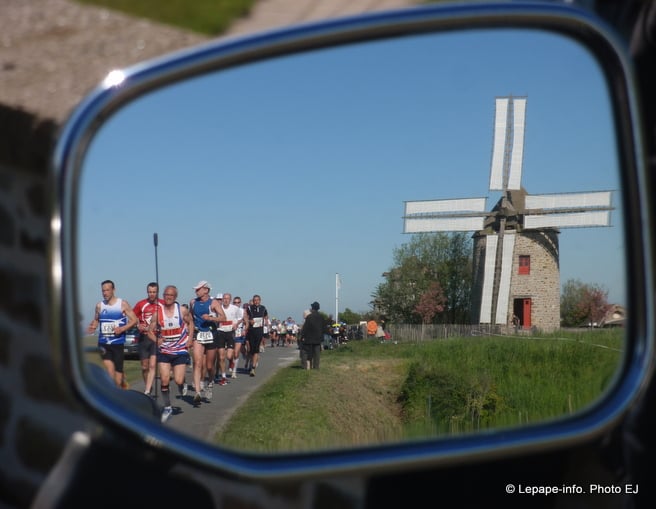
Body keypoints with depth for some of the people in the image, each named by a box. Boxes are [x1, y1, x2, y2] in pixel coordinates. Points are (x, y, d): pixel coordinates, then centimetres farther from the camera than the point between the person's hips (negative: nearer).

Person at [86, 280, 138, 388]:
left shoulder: (123, 304, -1)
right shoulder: (99, 306, 7)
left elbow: (134, 320, -1)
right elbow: (96, 319, 22)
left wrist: (122, 328, -16)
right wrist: (92, 327, -1)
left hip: (118, 343, -1)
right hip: (103, 342, 1)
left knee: (118, 371, 3)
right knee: (108, 366, -20)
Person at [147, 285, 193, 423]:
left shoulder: (182, 311, -7)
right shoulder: (158, 312, -5)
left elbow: (190, 322, 12)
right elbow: (150, 331, 1)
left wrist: (189, 339, 1)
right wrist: (156, 340, -19)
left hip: (180, 351, -1)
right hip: (164, 351, 1)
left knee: (178, 380, -9)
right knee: (164, 380, -7)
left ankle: (183, 384, 30)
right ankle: (167, 407, 10)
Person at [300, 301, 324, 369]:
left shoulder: (309, 317, -13)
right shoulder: (321, 317, 4)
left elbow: (305, 327, -13)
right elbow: (322, 328, 11)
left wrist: (302, 336, -6)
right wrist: (321, 337, 18)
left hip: (309, 338, -4)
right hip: (318, 338, 4)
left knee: (308, 353, 2)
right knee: (317, 353, 7)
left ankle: (309, 366, 0)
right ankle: (316, 366, 5)